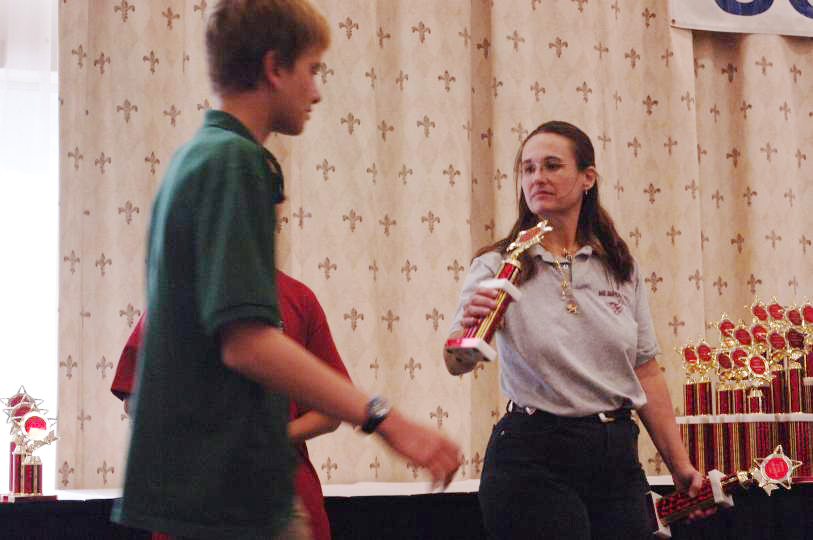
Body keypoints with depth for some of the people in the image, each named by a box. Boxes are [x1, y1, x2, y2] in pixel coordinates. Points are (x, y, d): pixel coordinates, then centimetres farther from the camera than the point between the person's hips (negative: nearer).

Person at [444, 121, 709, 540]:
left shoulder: (621, 269, 7)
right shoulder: (497, 267, -3)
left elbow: (645, 372, 10)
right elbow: (456, 364, -17)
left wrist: (679, 463, 7)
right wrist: (468, 329, -39)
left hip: (617, 455, 4)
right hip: (534, 458, -4)